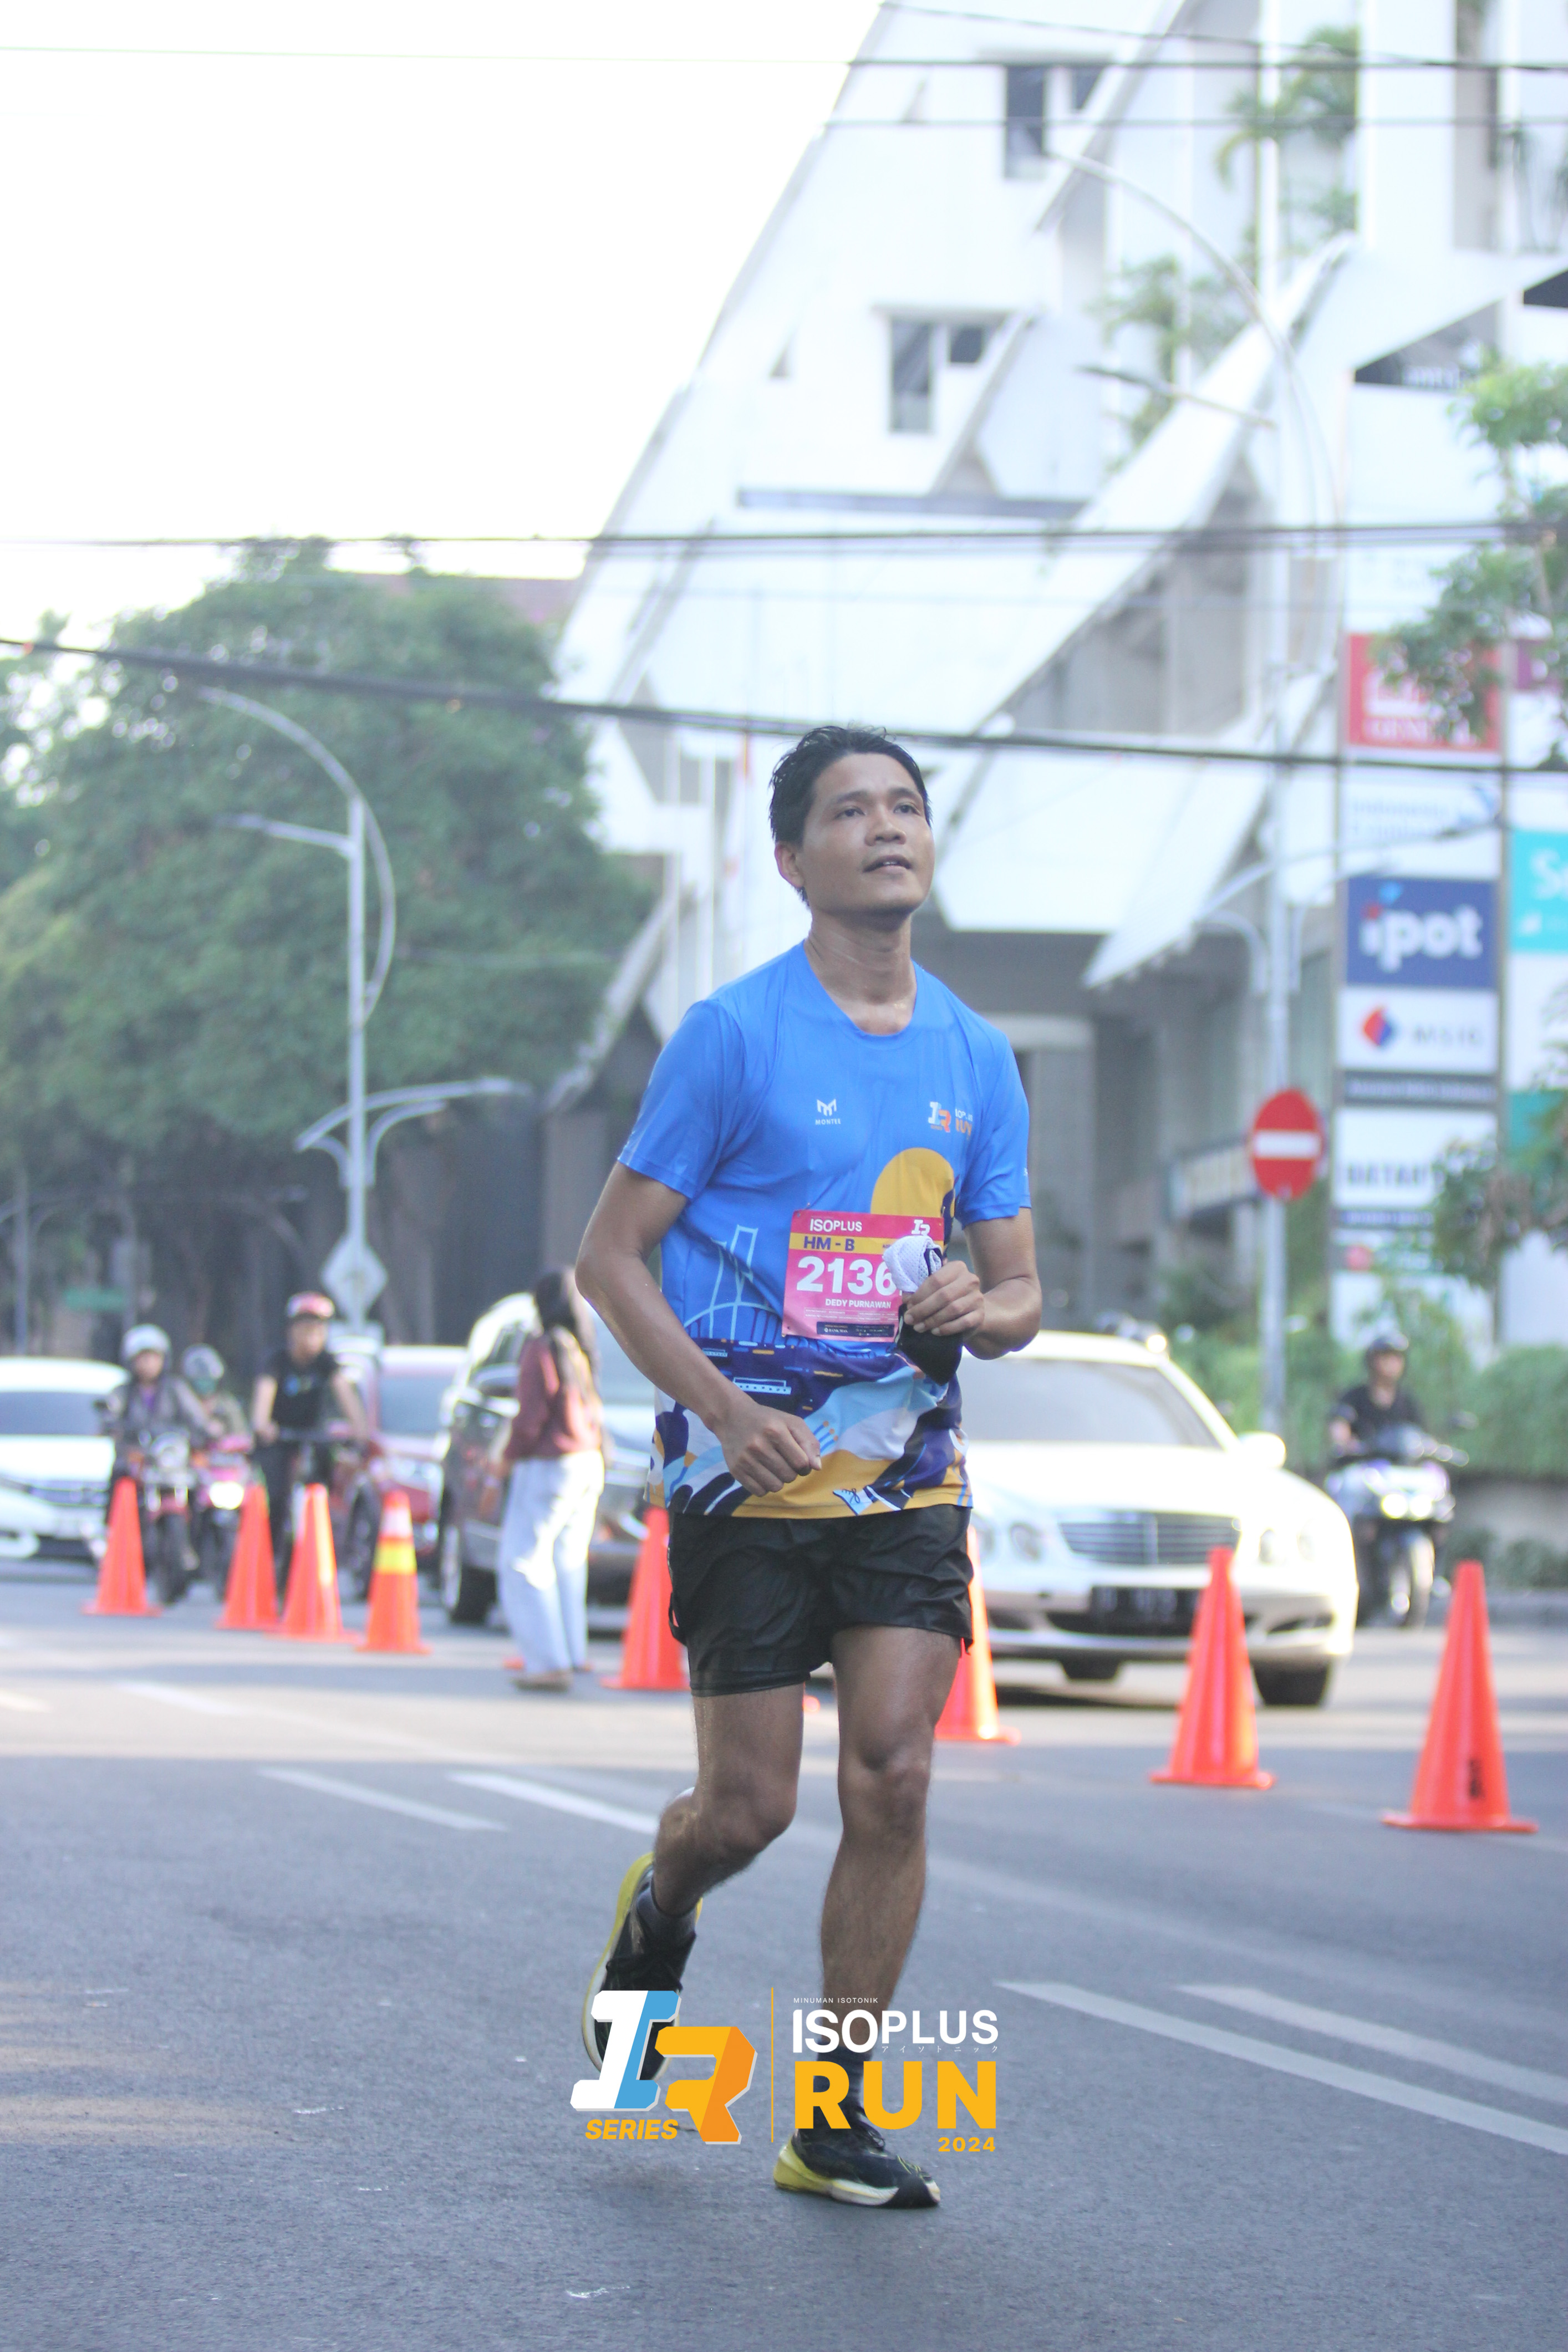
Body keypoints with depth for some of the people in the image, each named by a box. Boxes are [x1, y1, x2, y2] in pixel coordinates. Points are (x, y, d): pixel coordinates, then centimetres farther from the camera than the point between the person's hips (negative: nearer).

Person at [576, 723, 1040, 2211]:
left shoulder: (976, 1058, 10)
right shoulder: (734, 1034, -5)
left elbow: (1019, 1294, 16)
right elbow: (610, 1256, -4)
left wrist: (978, 1312, -9)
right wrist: (726, 1408, -16)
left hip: (908, 1474, 4)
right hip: (749, 1475, -3)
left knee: (892, 1779, -8)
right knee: (750, 1807, -2)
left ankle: (837, 2125, 3)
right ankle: (659, 1908, 35)